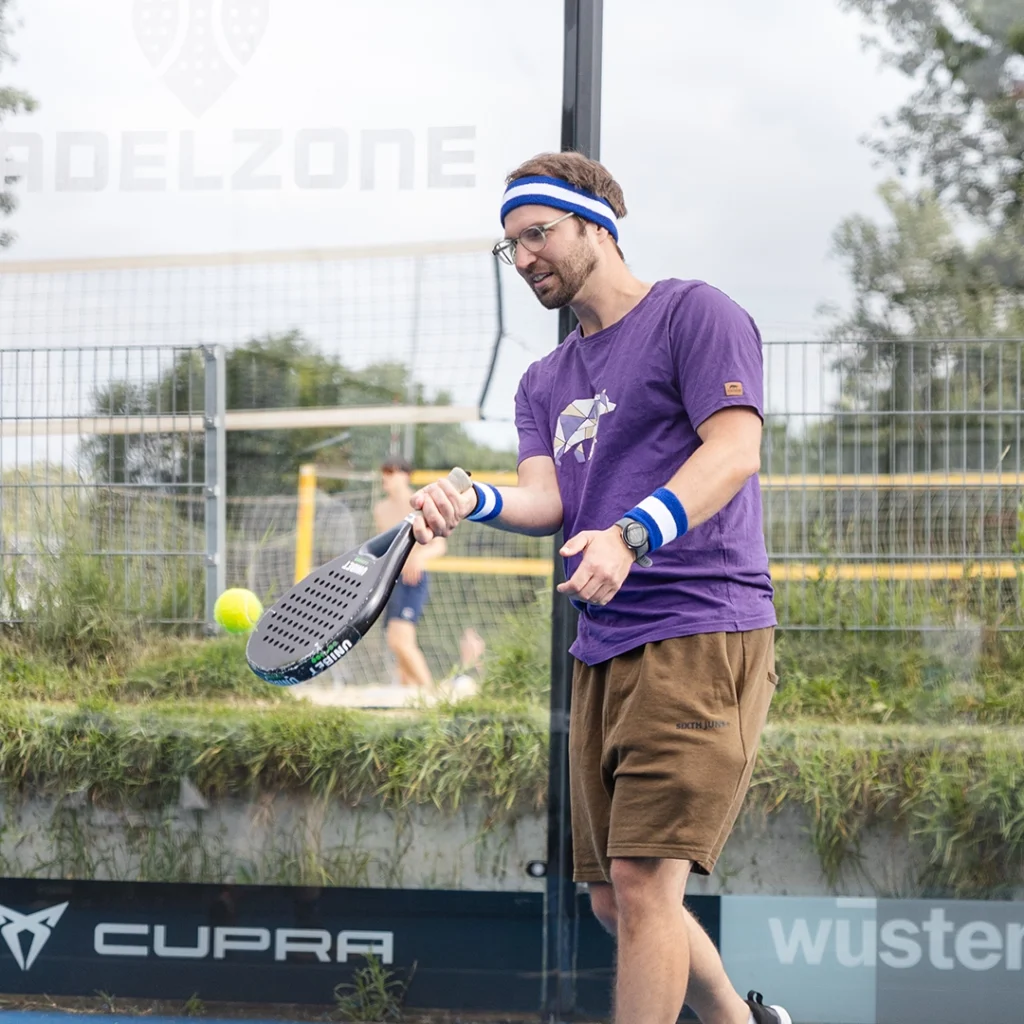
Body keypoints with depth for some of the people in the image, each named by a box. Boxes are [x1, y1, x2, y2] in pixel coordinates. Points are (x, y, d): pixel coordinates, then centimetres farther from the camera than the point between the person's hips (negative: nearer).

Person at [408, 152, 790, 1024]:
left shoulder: (693, 314, -1)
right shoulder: (545, 382, 21)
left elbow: (734, 451, -14)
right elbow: (545, 497, 6)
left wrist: (631, 535, -30)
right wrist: (474, 502, -17)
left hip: (701, 634, -8)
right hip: (603, 651, 8)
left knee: (645, 880, -16)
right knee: (612, 898, 11)